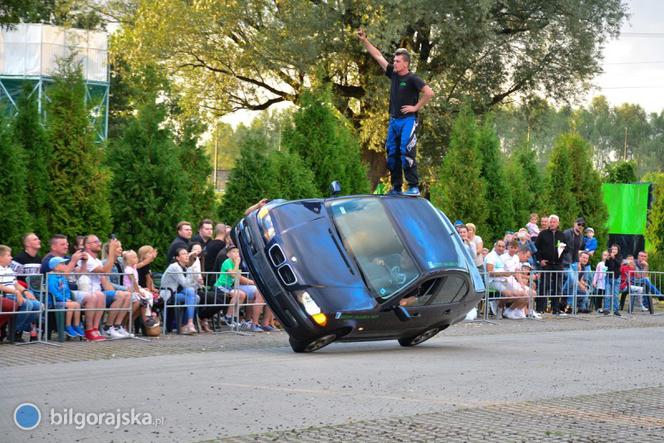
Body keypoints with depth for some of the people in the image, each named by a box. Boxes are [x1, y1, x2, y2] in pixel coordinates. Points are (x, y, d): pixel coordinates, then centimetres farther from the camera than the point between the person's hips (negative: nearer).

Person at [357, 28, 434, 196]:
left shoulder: (412, 79, -10)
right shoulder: (393, 74, 9)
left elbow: (429, 93, -17)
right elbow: (378, 56, 13)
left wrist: (416, 107, -12)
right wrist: (364, 40, 10)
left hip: (408, 120, -8)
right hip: (394, 120, 8)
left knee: (406, 152, -16)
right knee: (392, 154, 7)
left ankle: (414, 187, -14)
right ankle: (396, 187, 14)